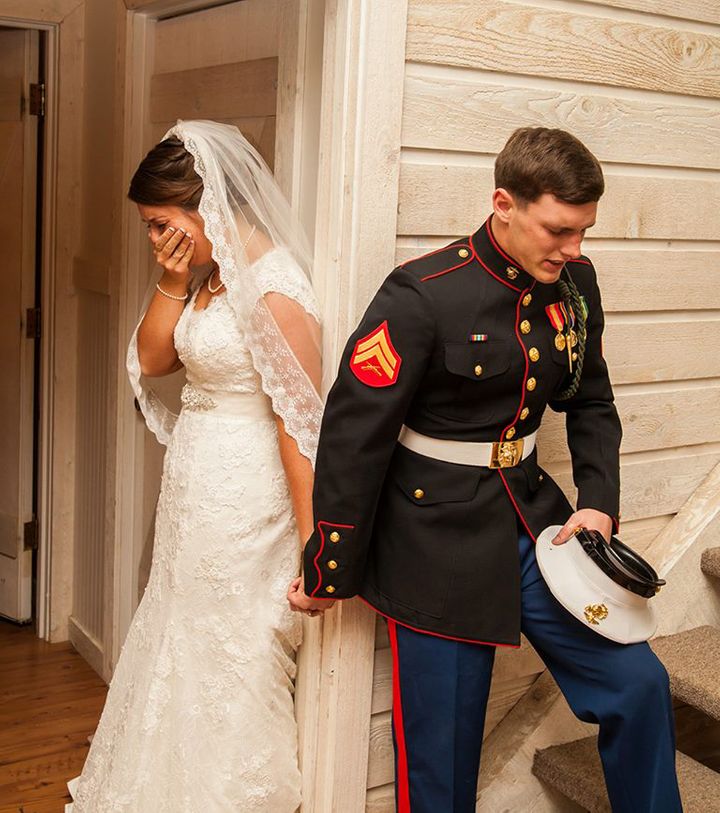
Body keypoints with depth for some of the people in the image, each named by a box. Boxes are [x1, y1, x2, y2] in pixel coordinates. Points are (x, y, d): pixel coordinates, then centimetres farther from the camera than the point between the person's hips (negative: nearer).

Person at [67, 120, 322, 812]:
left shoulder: (275, 288, -21)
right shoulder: (209, 275, 6)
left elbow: (300, 424, -22)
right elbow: (150, 359, 11)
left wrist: (311, 548, -21)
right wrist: (173, 283, -5)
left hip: (243, 503, -9)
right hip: (193, 494, 9)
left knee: (230, 667, 7)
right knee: (180, 650, 20)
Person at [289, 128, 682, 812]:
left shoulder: (573, 283, 0)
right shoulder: (423, 295, -19)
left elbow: (591, 403, 15)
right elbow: (354, 434, -16)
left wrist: (599, 501, 0)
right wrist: (330, 571, -10)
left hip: (532, 515, 6)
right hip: (439, 542, -5)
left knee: (638, 684, 5)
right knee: (441, 757, 6)